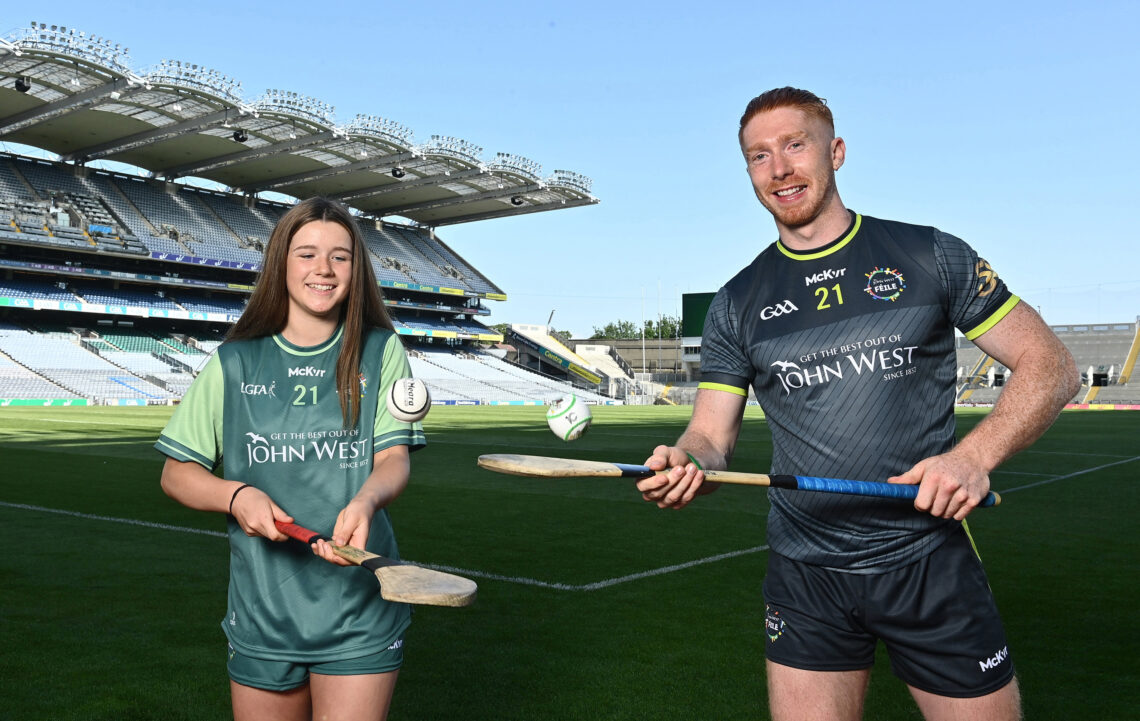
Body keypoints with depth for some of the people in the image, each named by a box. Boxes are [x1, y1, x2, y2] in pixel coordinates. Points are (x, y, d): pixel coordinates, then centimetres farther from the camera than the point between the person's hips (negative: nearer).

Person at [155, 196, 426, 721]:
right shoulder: (235, 362, 4)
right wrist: (235, 495, -13)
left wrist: (366, 501, -27)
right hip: (260, 615, 2)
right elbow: (177, 473, 7)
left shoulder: (380, 352, 2)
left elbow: (394, 459, -5)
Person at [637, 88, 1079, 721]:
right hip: (806, 580, 2)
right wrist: (684, 462, -20)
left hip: (932, 567, -1)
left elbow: (1050, 366, 1)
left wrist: (974, 456, -16)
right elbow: (711, 435, 4)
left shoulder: (930, 256, 0)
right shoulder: (737, 303, 5)